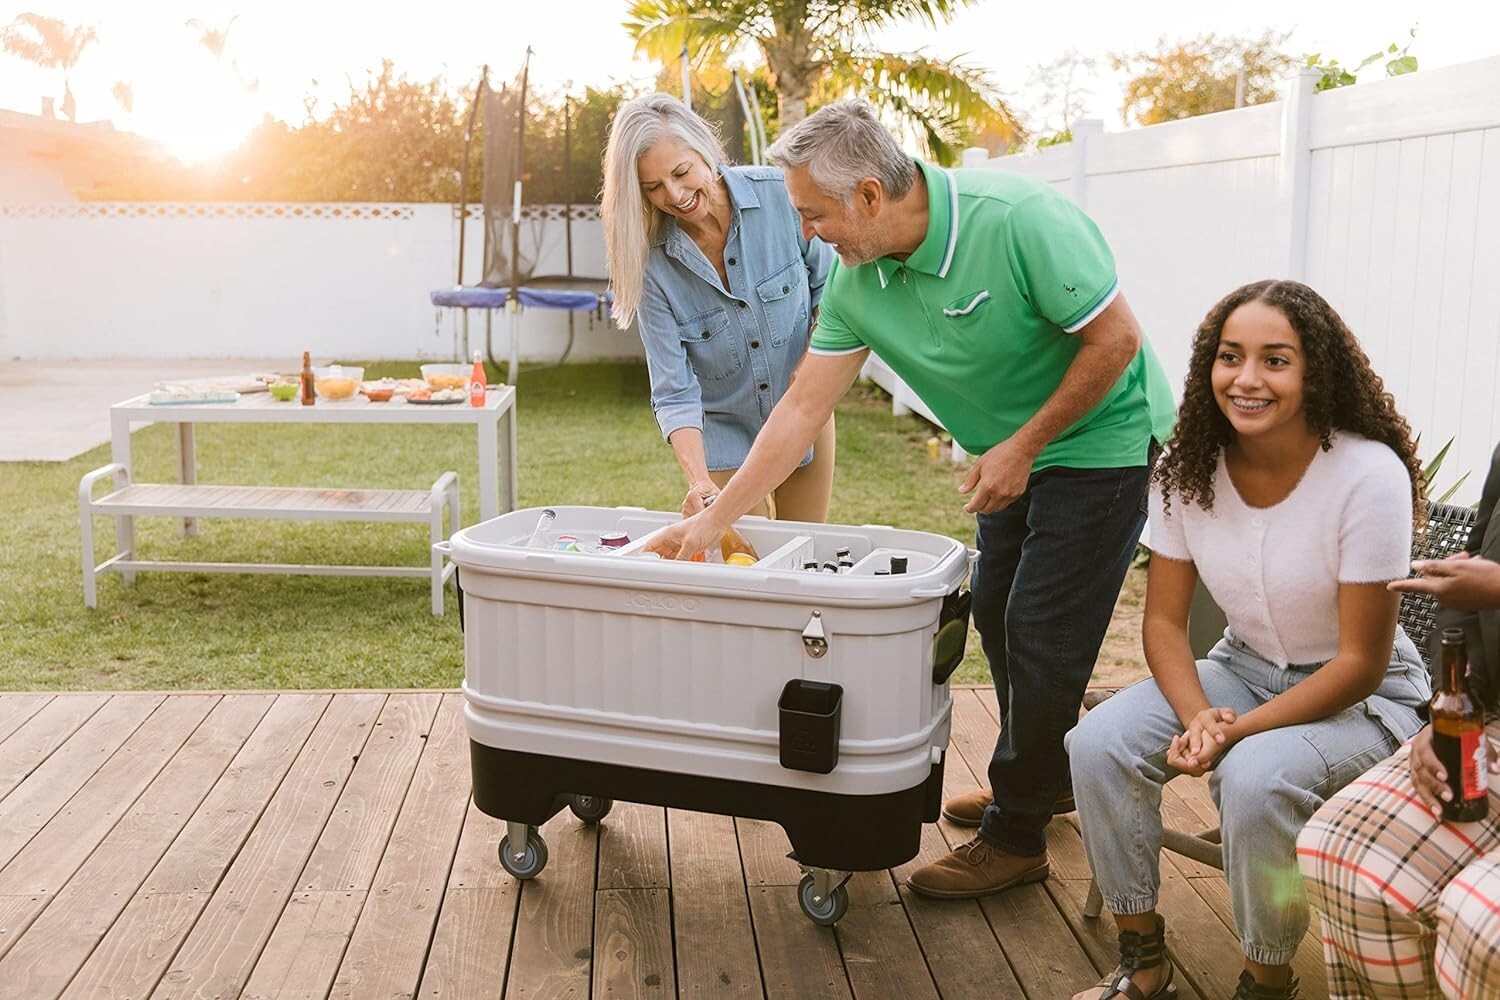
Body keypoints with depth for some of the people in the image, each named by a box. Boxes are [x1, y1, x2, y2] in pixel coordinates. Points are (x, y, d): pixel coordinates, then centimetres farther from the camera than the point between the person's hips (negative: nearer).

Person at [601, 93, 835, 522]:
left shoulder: (780, 193, -17)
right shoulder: (652, 262, -19)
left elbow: (829, 288, -1)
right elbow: (674, 394, -19)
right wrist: (700, 483, -33)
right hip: (724, 435, -1)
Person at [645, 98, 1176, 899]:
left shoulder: (1018, 220, -31)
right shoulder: (857, 278, -10)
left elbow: (1116, 337, -23)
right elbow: (802, 408, -6)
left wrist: (1023, 447, -20)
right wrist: (712, 520, -7)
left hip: (1097, 437, -7)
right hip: (1011, 450, 7)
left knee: (1042, 634, -5)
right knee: (996, 612, 15)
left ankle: (1015, 837, 11)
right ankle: (1043, 774, 38)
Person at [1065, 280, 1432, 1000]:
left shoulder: (1370, 476, -23)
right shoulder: (1189, 468, -10)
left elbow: (1360, 662, -19)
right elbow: (1164, 620, -4)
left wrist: (1235, 732, -26)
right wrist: (1199, 718, -22)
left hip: (1362, 697, -4)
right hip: (1244, 668, 5)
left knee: (1255, 776, -34)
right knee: (1100, 743, -20)